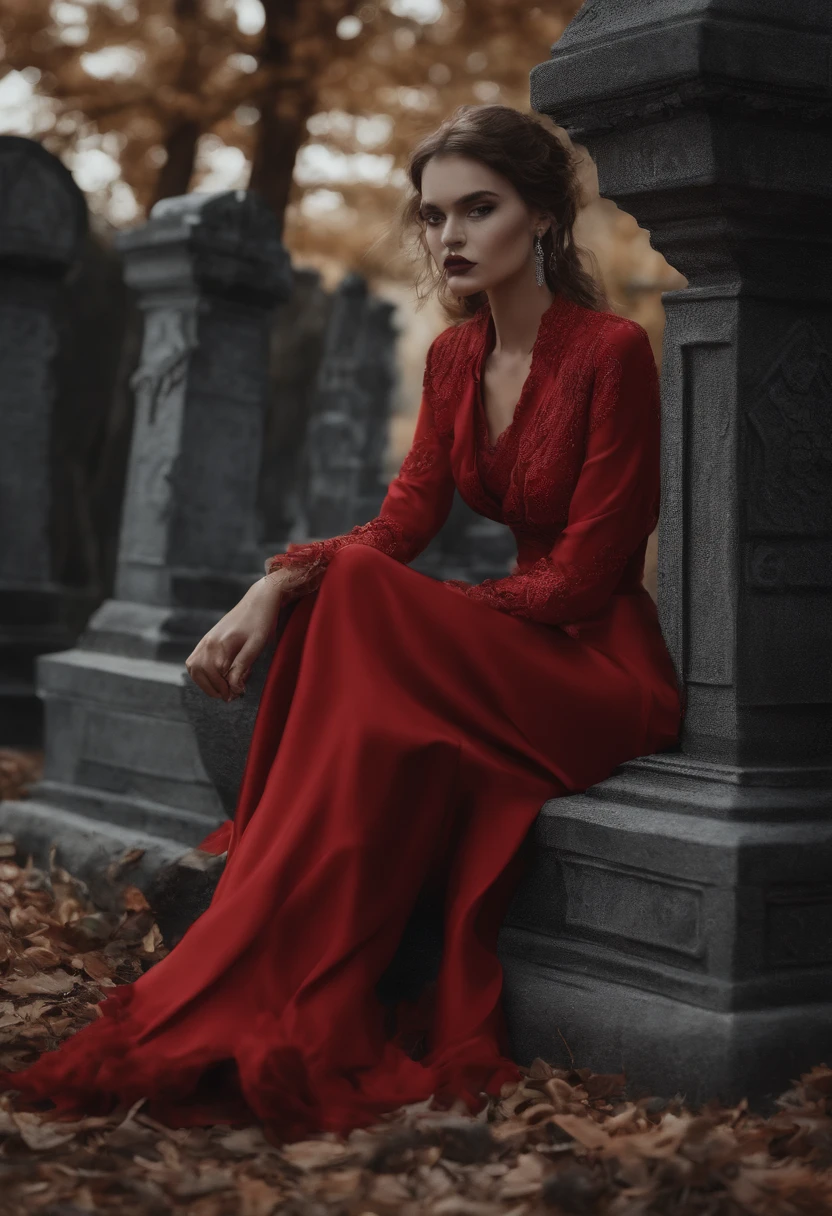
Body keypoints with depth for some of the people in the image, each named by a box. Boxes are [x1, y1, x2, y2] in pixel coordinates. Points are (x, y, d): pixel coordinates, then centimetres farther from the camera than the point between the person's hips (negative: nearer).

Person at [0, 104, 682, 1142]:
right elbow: (402, 522, 2)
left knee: (359, 600, -28)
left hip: (611, 664, -6)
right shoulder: (454, 357, 9)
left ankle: (243, 1011, -27)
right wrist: (279, 583, -17)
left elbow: (584, 573, -15)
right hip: (513, 654, 6)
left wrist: (387, 607, -15)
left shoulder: (613, 352, -12)